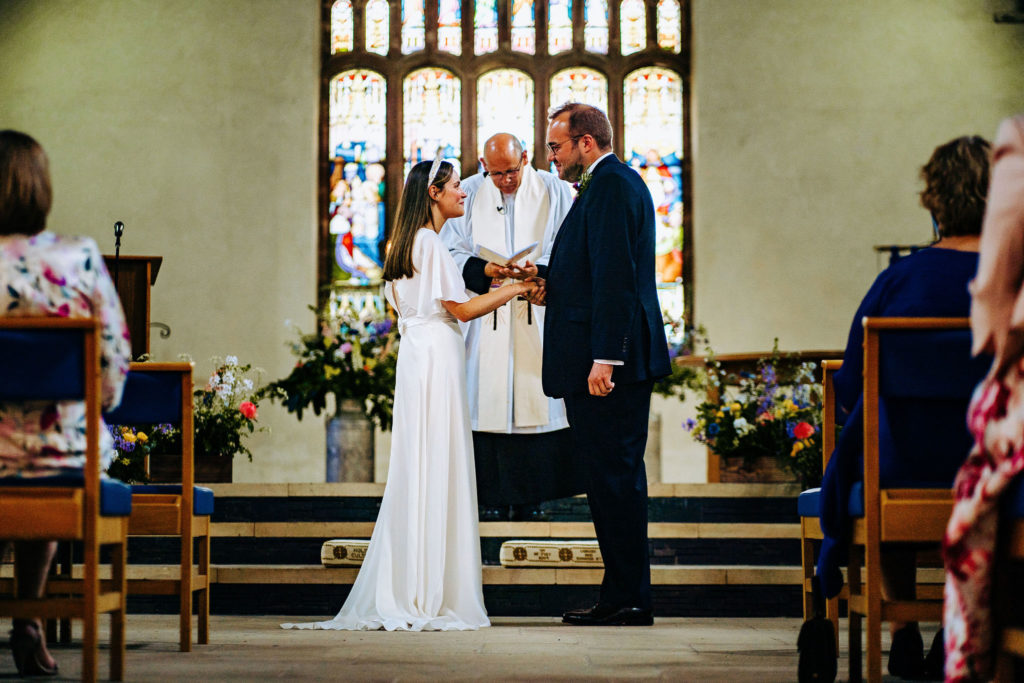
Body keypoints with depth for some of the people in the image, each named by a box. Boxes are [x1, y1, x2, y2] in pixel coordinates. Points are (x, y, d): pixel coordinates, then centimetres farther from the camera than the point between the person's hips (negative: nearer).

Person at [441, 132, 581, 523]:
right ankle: (494, 498, 3)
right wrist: (483, 270, -15)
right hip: (486, 314, 1)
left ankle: (531, 498, 4)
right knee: (488, 401, -2)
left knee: (535, 401, -2)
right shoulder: (469, 194, 6)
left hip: (538, 318, -1)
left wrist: (540, 270, -19)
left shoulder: (554, 192, 3)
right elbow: (452, 253, 5)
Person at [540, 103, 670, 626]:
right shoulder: (614, 182, 20)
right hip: (618, 359, 11)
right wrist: (549, 283, 10)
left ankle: (627, 599, -5)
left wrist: (604, 358, -24)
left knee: (613, 478, -8)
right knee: (616, 479, 12)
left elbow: (615, 276, -20)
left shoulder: (611, 185, -12)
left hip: (609, 362, -11)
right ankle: (625, 597, 17)